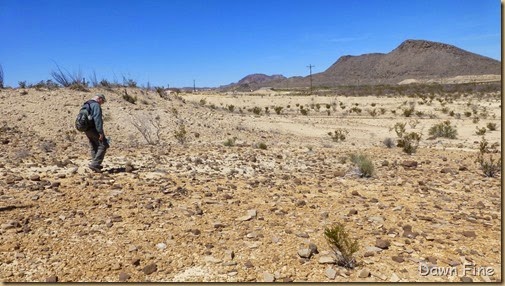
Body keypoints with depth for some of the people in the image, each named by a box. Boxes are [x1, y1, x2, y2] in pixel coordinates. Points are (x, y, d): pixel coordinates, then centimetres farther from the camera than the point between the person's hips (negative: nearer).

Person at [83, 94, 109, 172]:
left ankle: (96, 165, 19)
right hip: (94, 129, -10)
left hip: (87, 129, 10)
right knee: (103, 145, -5)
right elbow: (97, 119, -22)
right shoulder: (96, 105, -13)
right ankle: (95, 164, -11)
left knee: (94, 147, 15)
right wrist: (100, 132, -23)